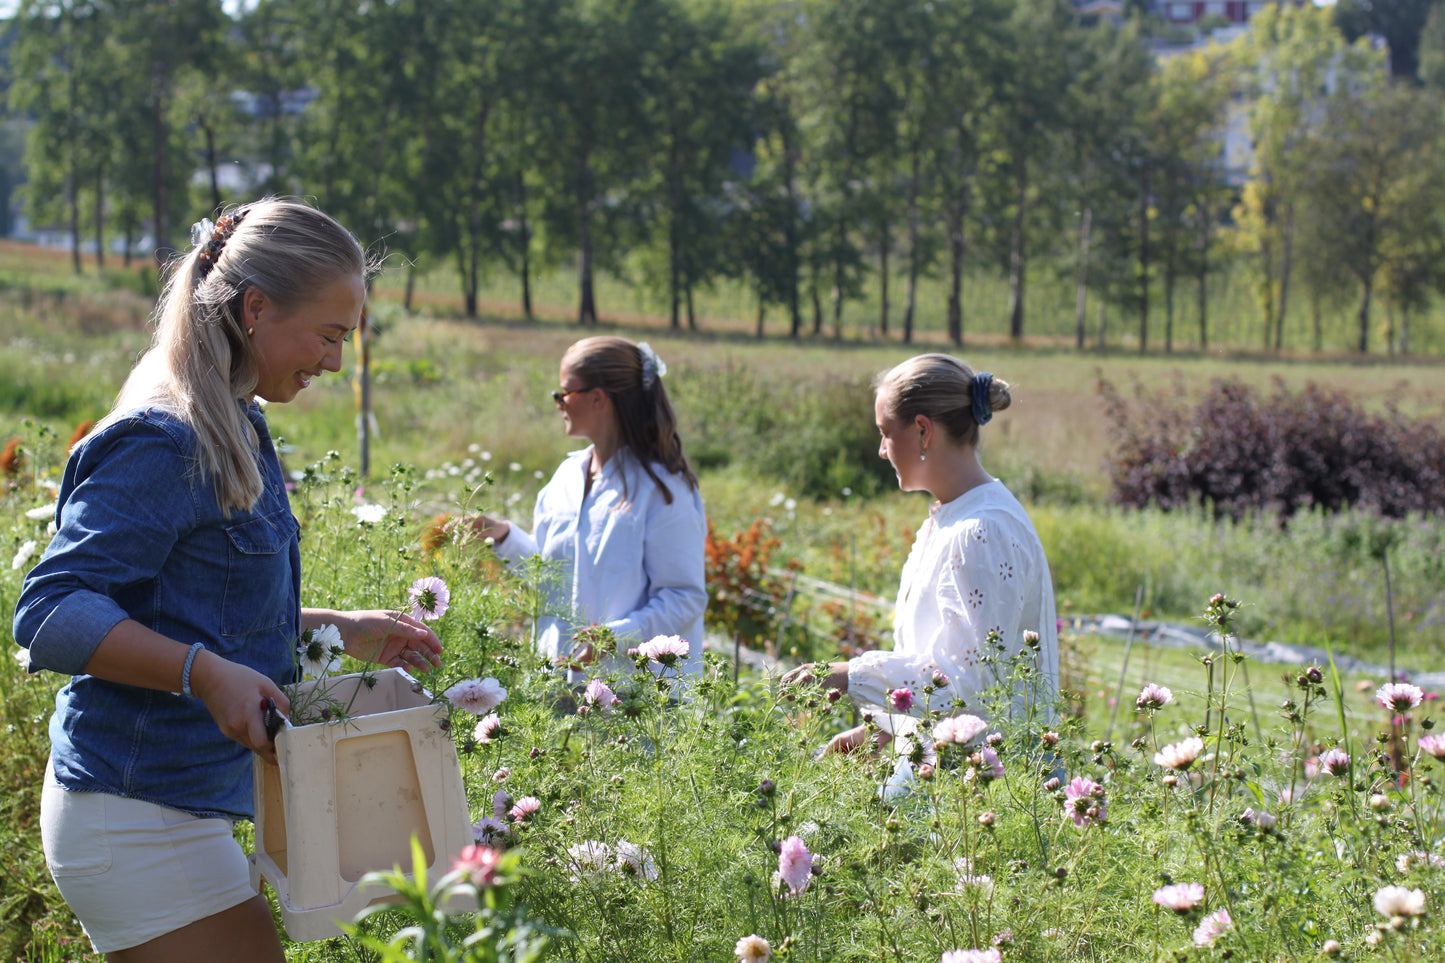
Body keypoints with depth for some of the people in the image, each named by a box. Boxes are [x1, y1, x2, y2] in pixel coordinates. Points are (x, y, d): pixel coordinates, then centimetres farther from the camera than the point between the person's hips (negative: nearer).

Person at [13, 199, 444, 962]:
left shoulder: (233, 434, 14)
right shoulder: (162, 445, -17)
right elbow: (51, 611, -23)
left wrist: (341, 629, 14)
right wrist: (204, 672, -32)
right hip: (135, 819, -10)